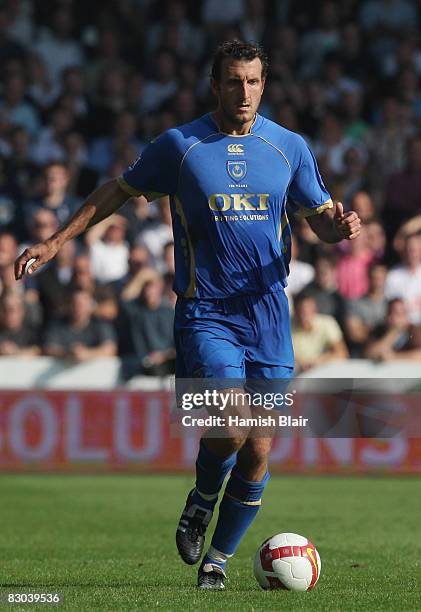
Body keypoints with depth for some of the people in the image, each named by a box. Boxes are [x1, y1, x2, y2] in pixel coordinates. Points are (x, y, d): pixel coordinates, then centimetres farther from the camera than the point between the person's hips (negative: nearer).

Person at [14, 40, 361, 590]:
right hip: (204, 312, -2)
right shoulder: (179, 146, 0)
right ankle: (201, 501, 11)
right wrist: (56, 242, 10)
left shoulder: (289, 147, 6)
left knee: (257, 453, -1)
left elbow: (320, 219, 13)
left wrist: (340, 226, -12)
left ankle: (217, 559, 19)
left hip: (268, 315, 2)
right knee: (229, 428, -22)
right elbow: (120, 190, 12)